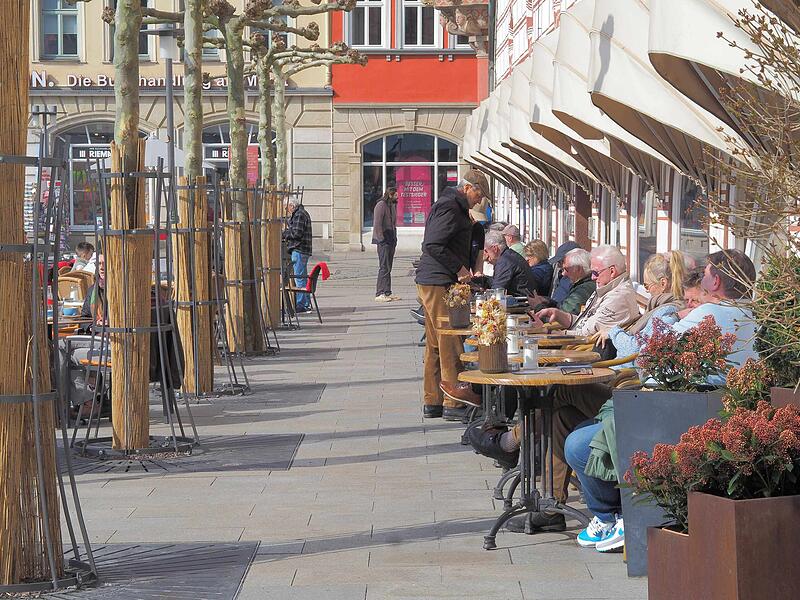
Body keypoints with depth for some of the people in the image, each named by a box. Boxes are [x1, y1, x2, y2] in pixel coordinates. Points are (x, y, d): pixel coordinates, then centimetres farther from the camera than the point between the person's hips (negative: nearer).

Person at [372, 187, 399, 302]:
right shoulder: (381, 205, -11)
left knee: (388, 267, 10)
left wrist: (394, 239, 15)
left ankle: (387, 293, 14)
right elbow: (377, 224, -16)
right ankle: (379, 294, -11)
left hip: (391, 240, 9)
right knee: (384, 267, -11)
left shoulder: (393, 205, 17)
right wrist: (382, 239, -18)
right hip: (383, 240, -9)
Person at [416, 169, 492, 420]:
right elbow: (433, 245, -23)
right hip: (440, 284, -11)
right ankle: (453, 404, -5)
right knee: (451, 344, -7)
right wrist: (459, 269, -18)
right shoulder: (450, 207, -13)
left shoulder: (452, 206, 20)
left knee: (435, 345, 13)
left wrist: (464, 271, 17)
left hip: (430, 284, 11)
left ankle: (432, 402, 17)